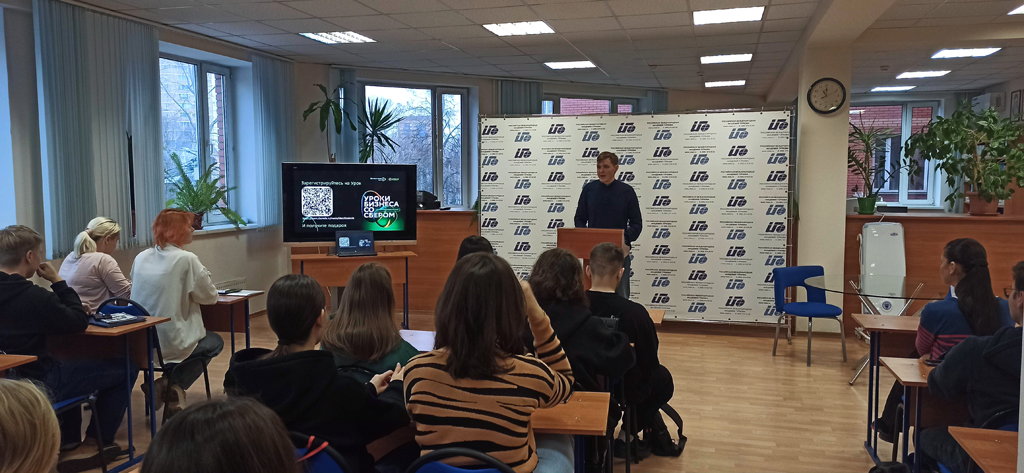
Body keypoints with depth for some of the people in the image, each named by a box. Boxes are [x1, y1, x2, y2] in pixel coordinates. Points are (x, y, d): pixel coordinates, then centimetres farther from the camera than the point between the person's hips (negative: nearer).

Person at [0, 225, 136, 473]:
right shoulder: (33, 296, -27)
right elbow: (80, 322, -12)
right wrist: (58, 282, -7)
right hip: (38, 385, -9)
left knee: (67, 365, 38)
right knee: (125, 368, 3)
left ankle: (69, 444, 34)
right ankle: (96, 444, 18)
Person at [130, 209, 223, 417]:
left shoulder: (141, 258, 4)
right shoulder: (187, 259, -15)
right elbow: (210, 297, -7)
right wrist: (203, 273, 11)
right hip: (171, 343, -7)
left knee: (208, 337, 31)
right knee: (215, 342, 24)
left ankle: (170, 387, 15)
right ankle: (173, 386, 6)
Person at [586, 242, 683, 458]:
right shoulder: (635, 312, -26)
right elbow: (650, 362, -13)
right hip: (625, 390, -4)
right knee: (663, 378, 29)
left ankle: (657, 435, 42)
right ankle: (627, 434, 27)